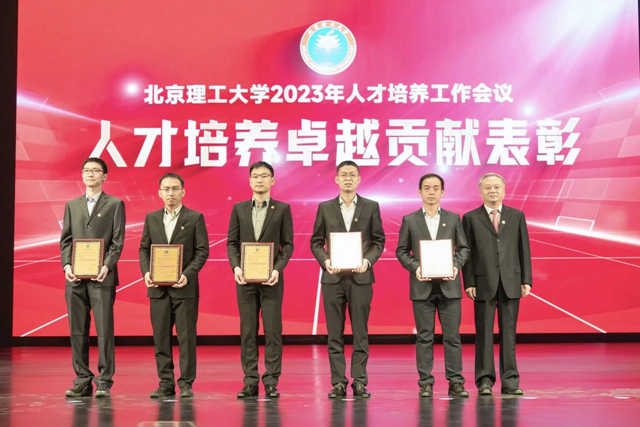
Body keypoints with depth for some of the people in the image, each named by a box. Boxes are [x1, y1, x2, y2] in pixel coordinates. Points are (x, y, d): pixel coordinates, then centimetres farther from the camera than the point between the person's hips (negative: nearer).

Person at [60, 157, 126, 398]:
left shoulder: (115, 204, 6)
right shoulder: (72, 205, 17)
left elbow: (118, 241, -1)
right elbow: (65, 240, 13)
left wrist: (106, 266, -15)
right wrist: (66, 265, -4)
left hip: (102, 277, -4)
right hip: (75, 278, 4)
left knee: (104, 331, -5)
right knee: (77, 331, 5)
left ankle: (104, 383, 0)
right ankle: (82, 381, 11)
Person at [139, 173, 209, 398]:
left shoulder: (195, 218, 0)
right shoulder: (151, 218, 11)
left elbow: (202, 251, -3)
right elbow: (144, 248, 12)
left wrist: (188, 274, -15)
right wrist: (146, 272, -6)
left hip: (185, 286, -3)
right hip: (158, 287, 3)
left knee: (186, 336, -1)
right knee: (161, 337, 5)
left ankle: (186, 384, 6)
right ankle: (166, 383, 12)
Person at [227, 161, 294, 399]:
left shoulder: (282, 209, 3)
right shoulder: (239, 209, 9)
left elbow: (287, 244, 1)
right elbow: (231, 242, 8)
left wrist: (277, 269, -12)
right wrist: (235, 267, -8)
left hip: (271, 278, -2)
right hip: (245, 278, 2)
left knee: (273, 331, -1)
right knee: (247, 332, 4)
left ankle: (271, 382, 5)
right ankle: (250, 383, 9)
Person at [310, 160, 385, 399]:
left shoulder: (371, 207, 6)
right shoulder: (325, 208, 8)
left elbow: (379, 241, 5)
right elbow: (316, 242, 8)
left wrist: (367, 261, -12)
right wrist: (325, 261, -9)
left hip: (360, 277, -1)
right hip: (333, 277, 1)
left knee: (360, 332, 2)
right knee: (335, 334, 3)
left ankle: (359, 382, 8)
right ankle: (338, 383, 8)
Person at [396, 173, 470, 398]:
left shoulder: (453, 218, 9)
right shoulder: (409, 220, 6)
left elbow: (463, 248, 9)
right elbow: (401, 251, 6)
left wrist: (456, 265, -9)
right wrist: (415, 267, -11)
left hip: (449, 285, 1)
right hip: (422, 286, -1)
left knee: (452, 336, 1)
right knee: (424, 337, 2)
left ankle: (455, 382, 7)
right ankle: (425, 383, 7)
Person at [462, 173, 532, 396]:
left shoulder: (517, 216, 10)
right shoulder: (471, 218, 5)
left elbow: (524, 249, 8)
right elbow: (466, 252, 2)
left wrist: (526, 280, 2)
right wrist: (469, 283, -6)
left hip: (510, 283, 1)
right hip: (484, 284, -1)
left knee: (509, 333, 4)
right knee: (484, 333, 1)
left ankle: (510, 381, 9)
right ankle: (485, 380, 6)